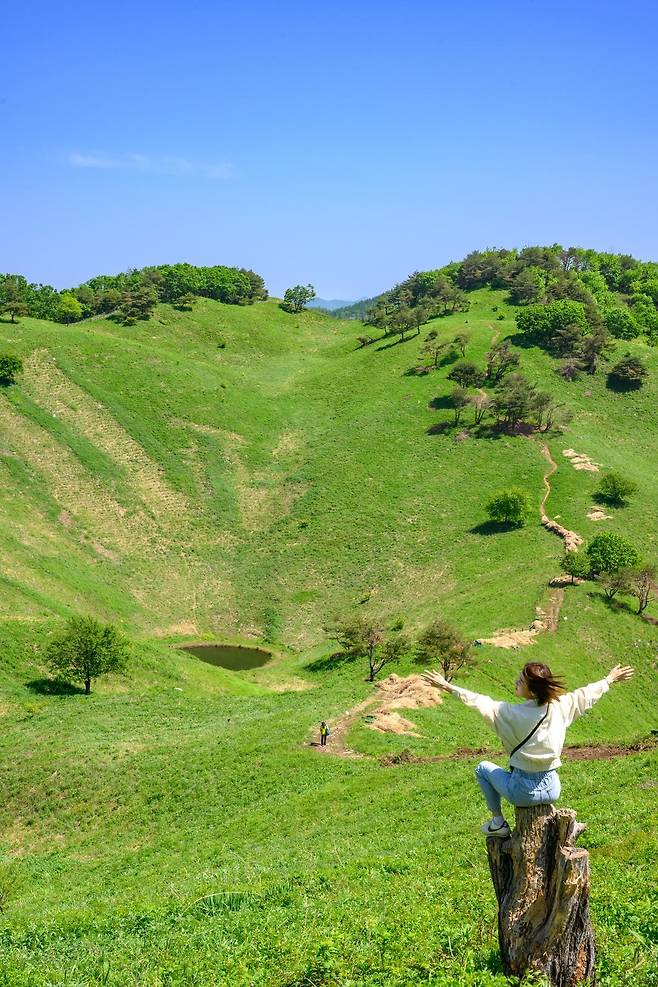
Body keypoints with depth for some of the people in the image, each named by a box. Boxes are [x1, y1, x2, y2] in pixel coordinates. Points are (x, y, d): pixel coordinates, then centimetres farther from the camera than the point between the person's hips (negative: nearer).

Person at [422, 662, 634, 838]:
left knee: (483, 768, 22)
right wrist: (610, 679, 24)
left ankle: (498, 821, 18)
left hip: (524, 792, -5)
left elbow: (482, 703, -17)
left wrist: (448, 687, -11)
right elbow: (587, 695, 7)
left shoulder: (513, 713, -21)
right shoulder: (560, 706, -8)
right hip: (553, 790, 5)